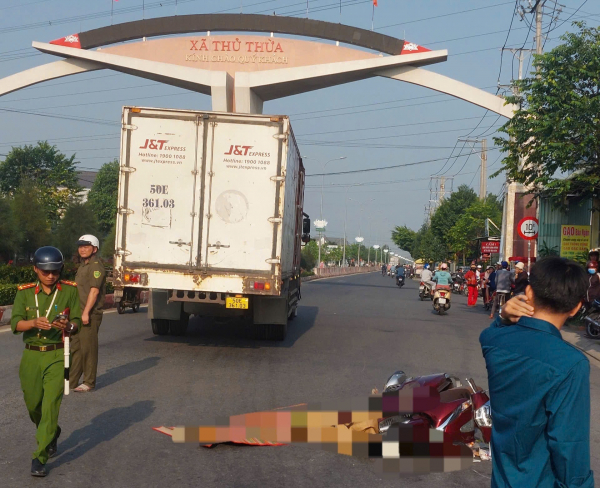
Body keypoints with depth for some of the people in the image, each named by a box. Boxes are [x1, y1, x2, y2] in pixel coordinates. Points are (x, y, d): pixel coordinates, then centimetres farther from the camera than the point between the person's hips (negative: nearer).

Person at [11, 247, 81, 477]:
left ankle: (40, 458, -2)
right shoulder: (25, 292, 3)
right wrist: (34, 323, -27)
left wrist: (68, 326, -27)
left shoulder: (69, 291, -1)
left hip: (57, 356, -3)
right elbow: (15, 324, -7)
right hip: (31, 355, 3)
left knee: (50, 406, -10)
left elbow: (77, 322, -3)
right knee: (33, 404, 13)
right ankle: (52, 435, 43)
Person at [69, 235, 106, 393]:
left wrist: (86, 312, -24)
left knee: (88, 348, -2)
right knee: (76, 348, 12)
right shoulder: (83, 265, 18)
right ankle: (71, 381, 18)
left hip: (90, 314, -10)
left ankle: (89, 383, 6)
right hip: (80, 314, 10)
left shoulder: (96, 266, -12)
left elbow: (94, 290, -20)